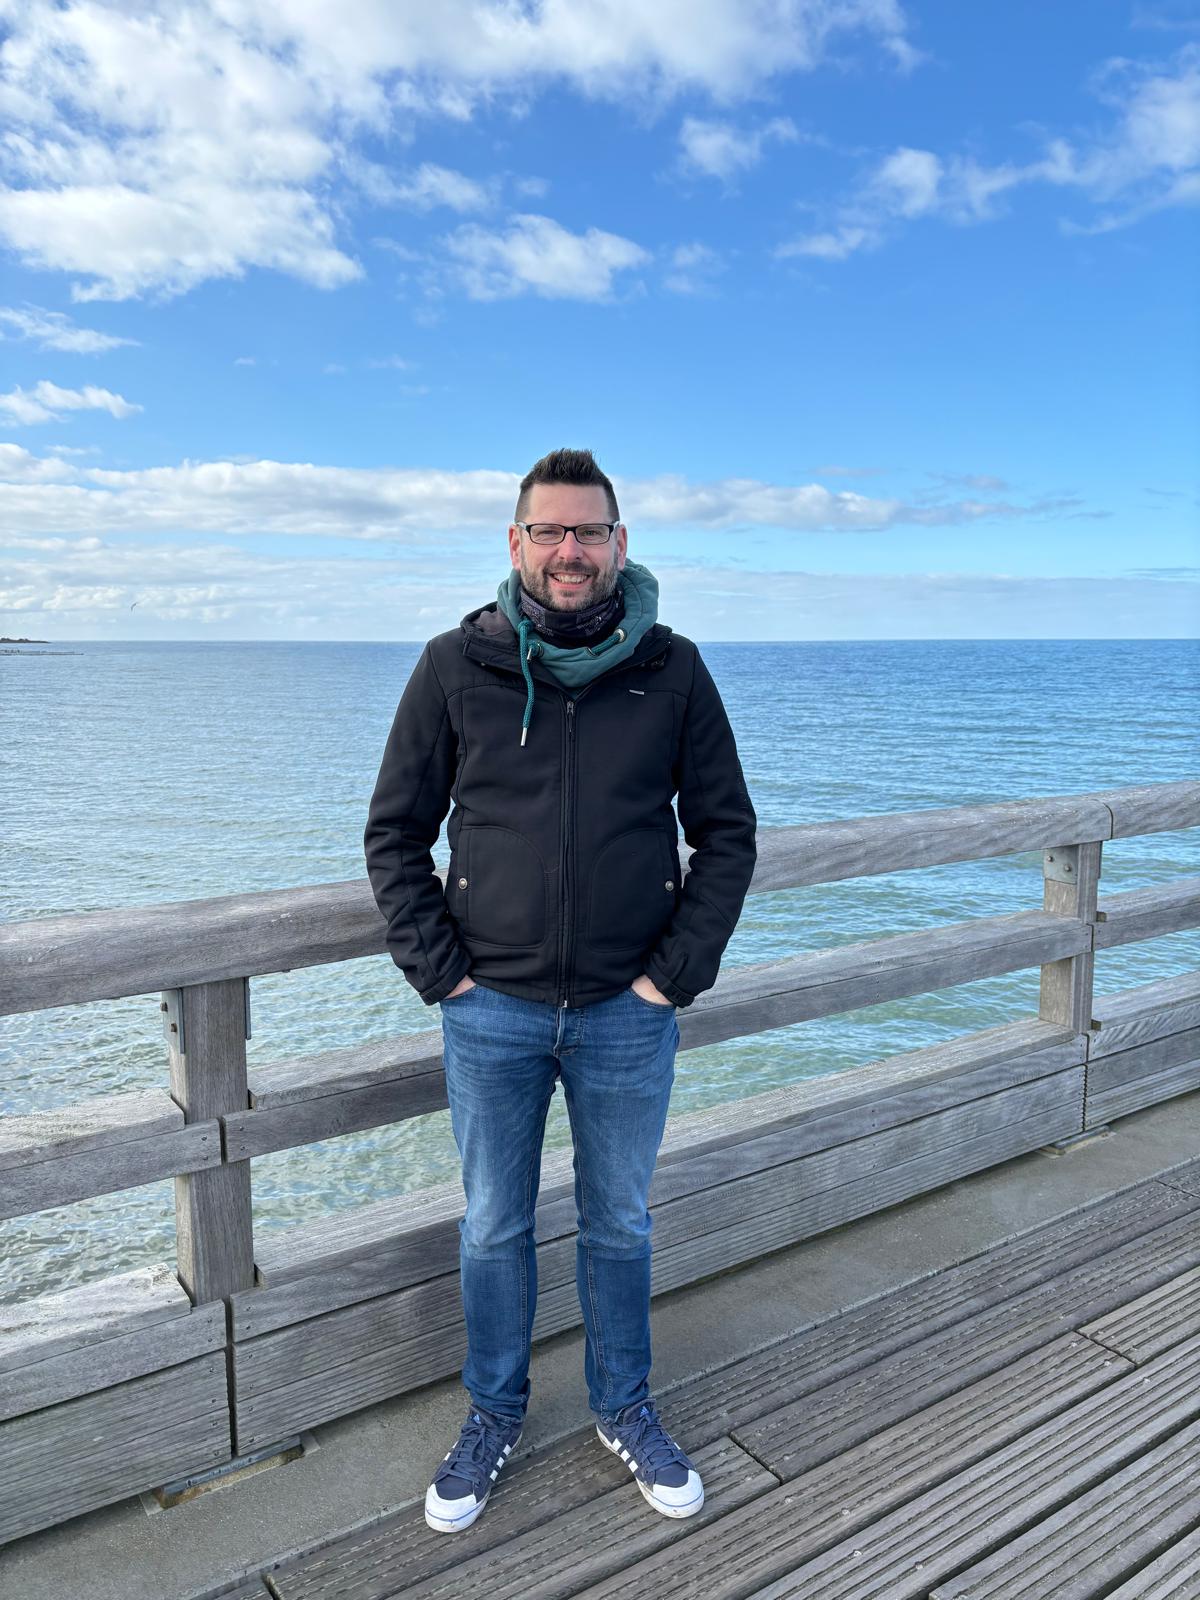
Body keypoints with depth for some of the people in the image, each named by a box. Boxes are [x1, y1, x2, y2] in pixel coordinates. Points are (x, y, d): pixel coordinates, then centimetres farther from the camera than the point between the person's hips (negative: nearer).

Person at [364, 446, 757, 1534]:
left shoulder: (671, 669, -3)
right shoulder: (456, 666, -4)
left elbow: (728, 833, 2)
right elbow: (394, 832, 1)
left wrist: (678, 973, -5)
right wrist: (439, 969, -6)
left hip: (628, 1011, 0)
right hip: (492, 1010, 0)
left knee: (619, 1224, 18)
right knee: (494, 1228, 16)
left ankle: (625, 1409, 41)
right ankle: (495, 1413, 40)